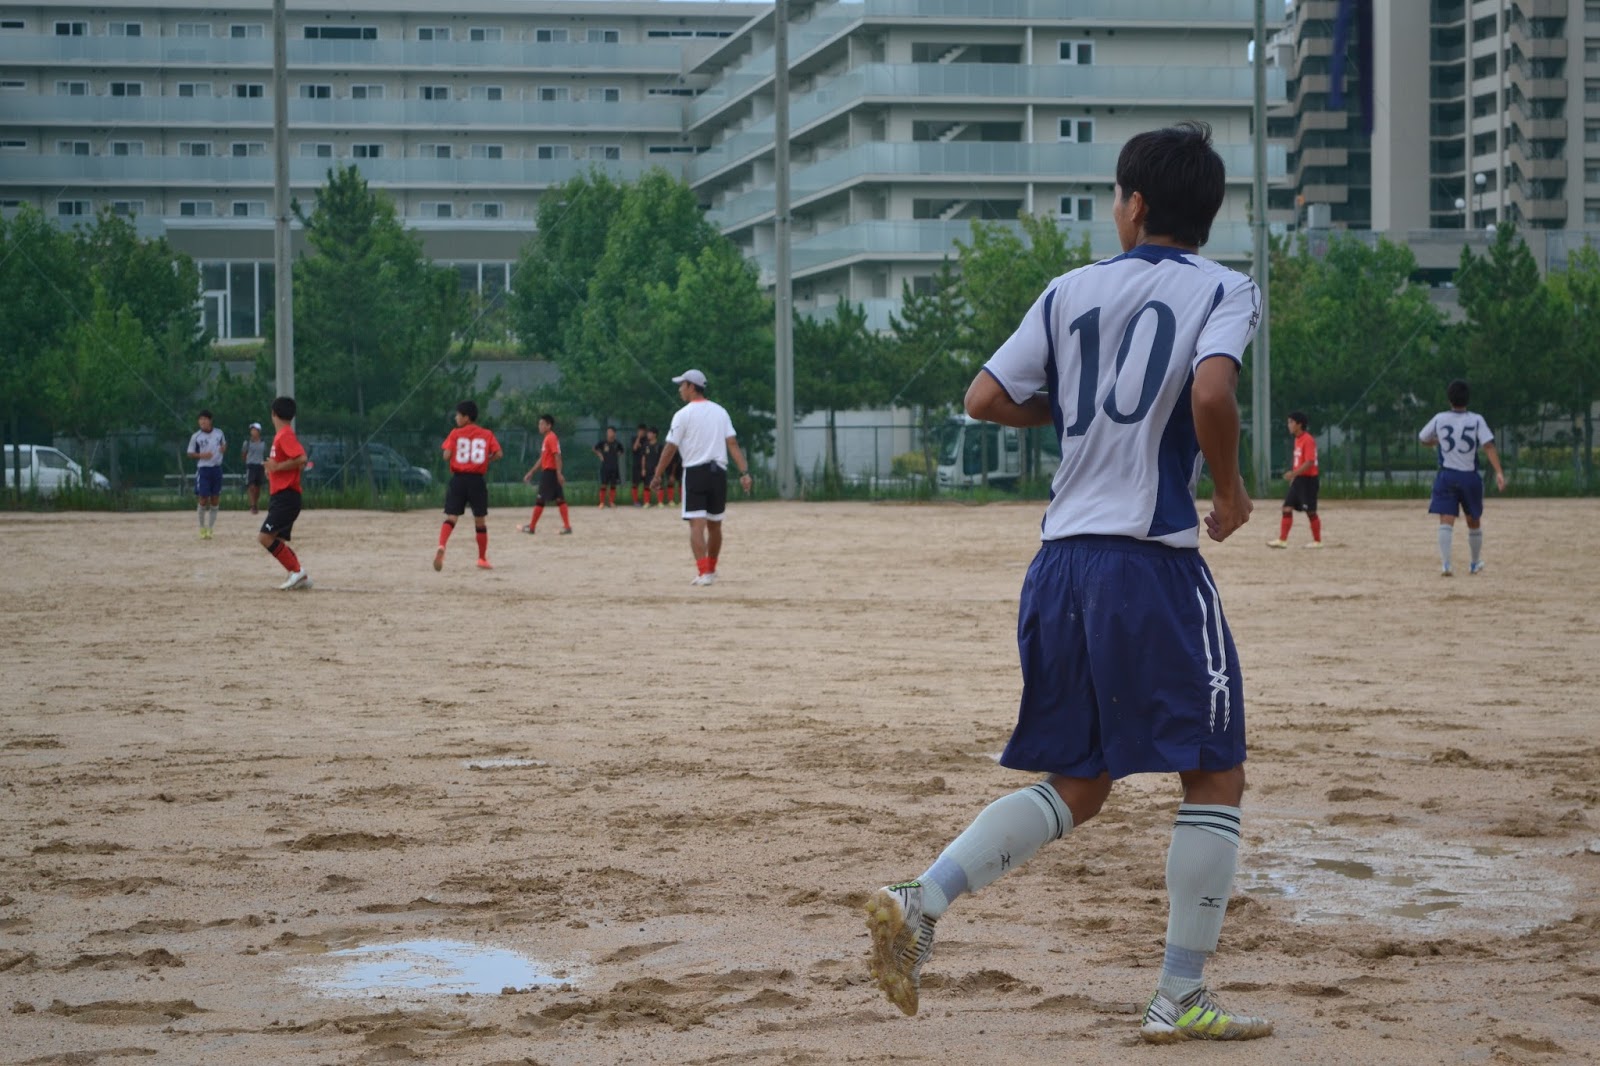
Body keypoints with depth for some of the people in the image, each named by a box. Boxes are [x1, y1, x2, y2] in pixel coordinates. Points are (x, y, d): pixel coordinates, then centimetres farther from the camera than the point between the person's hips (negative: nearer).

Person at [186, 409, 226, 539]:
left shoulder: (219, 433, 4)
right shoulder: (196, 436, -5)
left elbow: (224, 445, 20)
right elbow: (189, 453, 0)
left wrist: (224, 448, -4)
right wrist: (202, 455, -17)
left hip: (217, 468, 3)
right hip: (203, 469, -3)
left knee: (215, 499, 5)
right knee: (203, 499, -6)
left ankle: (210, 528, 14)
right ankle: (202, 529, 7)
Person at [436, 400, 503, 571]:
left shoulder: (456, 433, 1)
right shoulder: (487, 435, 5)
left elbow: (447, 455, -8)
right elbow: (498, 453, -5)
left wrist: (456, 454, 14)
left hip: (459, 479, -1)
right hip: (477, 480, 1)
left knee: (451, 517, -4)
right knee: (480, 520, 12)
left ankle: (441, 547, -30)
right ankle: (482, 559, 18)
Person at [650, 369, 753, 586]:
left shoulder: (684, 414, -5)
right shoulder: (719, 411, 10)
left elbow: (670, 449, -5)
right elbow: (733, 444, 2)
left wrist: (657, 476, 4)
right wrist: (744, 472, -2)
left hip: (695, 472, -5)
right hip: (718, 472, 5)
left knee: (697, 524, -8)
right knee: (714, 525, 16)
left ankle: (703, 573, -21)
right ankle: (711, 570, 29)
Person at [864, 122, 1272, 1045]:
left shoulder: (1072, 291, 13)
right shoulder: (1225, 290, 1)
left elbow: (985, 398, 9)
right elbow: (1212, 393, -17)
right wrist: (1233, 492, -2)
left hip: (1062, 561, 5)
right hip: (1154, 558, -5)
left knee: (1075, 788, 15)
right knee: (1216, 777, 7)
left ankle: (922, 900, -3)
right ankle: (1181, 999, 4)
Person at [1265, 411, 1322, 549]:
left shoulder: (1308, 440, -16)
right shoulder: (1297, 439, 13)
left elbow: (1309, 462, -22)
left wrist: (1293, 473, -27)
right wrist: (1293, 475, 18)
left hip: (1308, 480, -9)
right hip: (1298, 480, 9)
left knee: (1311, 512, 0)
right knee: (1287, 508, 1)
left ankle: (1317, 541, 11)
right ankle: (1282, 540, 0)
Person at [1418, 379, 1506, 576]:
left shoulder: (1439, 419, -1)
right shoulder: (1476, 420, -5)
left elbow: (1423, 439, 14)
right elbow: (1489, 446, -14)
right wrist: (1499, 472, -20)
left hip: (1446, 476, 0)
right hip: (1470, 477, 0)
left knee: (1446, 521, -7)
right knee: (1474, 521, 18)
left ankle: (1445, 564, -22)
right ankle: (1475, 564, 30)